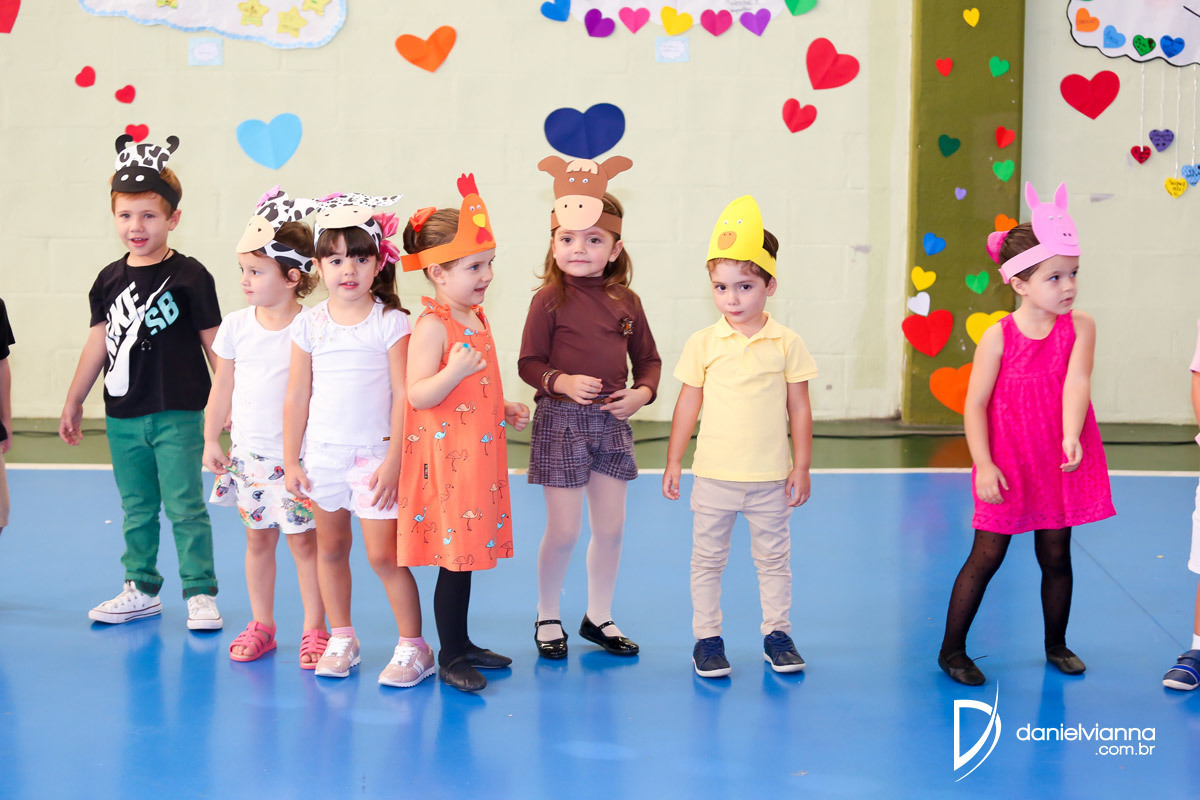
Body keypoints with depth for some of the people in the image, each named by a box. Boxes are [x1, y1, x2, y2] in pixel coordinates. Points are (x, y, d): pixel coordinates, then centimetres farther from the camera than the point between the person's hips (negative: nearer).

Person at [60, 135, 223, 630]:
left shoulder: (189, 277, -7)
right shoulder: (109, 280, 6)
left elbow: (214, 342, -4)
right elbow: (98, 342, 13)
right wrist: (73, 402, 17)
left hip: (177, 415, -5)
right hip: (122, 417, 5)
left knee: (185, 506, -2)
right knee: (136, 509, 14)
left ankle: (200, 593, 7)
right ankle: (141, 590, 25)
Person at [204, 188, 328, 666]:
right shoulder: (236, 325, 2)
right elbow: (222, 386, 10)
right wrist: (211, 441, 9)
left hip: (296, 455, -4)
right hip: (248, 452, 4)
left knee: (303, 537, 1)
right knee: (258, 537, 13)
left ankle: (314, 628, 13)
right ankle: (260, 625, 25)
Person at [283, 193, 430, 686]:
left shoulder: (391, 323, -6)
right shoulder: (309, 326, 3)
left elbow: (402, 397, -8)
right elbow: (296, 399, 7)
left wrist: (393, 461, -13)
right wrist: (291, 462, 5)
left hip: (374, 456, -4)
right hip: (322, 456, 4)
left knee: (383, 555, -6)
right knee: (330, 548, 13)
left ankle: (413, 646, 6)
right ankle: (341, 639, 27)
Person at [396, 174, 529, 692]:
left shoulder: (476, 319, 12)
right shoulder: (432, 326, -16)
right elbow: (417, 396, -20)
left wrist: (504, 410, 13)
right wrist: (453, 372, -34)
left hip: (478, 453, 9)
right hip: (445, 457, -9)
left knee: (467, 551, 15)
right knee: (454, 556, -3)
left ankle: (461, 644, 26)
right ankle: (449, 656, 7)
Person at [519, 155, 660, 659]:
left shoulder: (625, 301, 4)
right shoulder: (550, 300, -8)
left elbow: (648, 358, 13)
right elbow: (529, 363, -7)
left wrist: (642, 393, -5)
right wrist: (560, 381, -24)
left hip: (612, 421, 4)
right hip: (560, 422, -4)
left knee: (611, 528, 10)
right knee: (563, 531, 0)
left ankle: (599, 617, 27)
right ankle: (548, 618, 20)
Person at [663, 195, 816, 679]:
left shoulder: (787, 344, -4)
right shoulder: (703, 344, -3)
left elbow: (799, 409, 1)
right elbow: (688, 405, 5)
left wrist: (801, 468, 0)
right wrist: (673, 463, 5)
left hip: (770, 477, 0)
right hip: (714, 475, 0)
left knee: (773, 558, 12)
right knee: (708, 559, 9)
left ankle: (777, 633, 26)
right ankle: (707, 636, 21)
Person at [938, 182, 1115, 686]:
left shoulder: (1080, 326, -5)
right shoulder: (998, 337, -11)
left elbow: (1076, 382, -19)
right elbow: (975, 404, -10)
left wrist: (1071, 437, -34)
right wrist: (983, 464, -17)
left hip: (1060, 464, 3)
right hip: (1007, 467, -2)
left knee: (1055, 554, 12)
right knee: (987, 555, 2)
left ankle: (1056, 644, 32)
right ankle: (951, 649, 13)